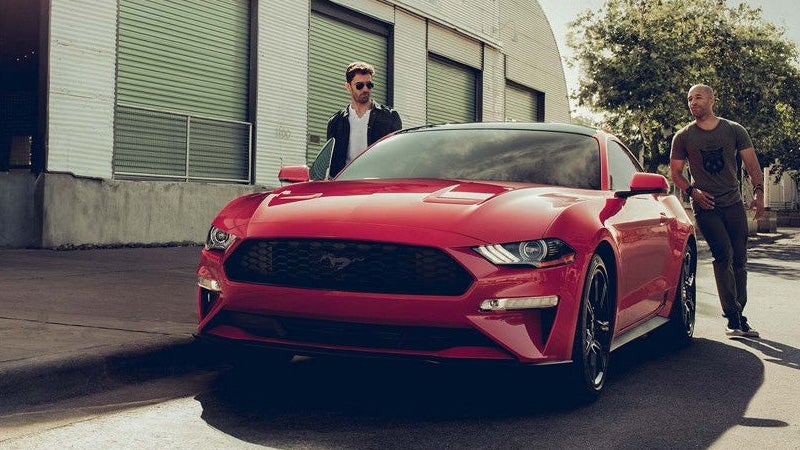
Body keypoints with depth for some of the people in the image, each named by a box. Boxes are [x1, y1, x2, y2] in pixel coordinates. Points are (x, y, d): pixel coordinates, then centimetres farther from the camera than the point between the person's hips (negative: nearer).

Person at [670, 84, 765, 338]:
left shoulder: (735, 131, 8)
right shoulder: (683, 137, 5)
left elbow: (752, 164, 5)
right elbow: (675, 172, 8)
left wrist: (758, 192, -10)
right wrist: (692, 191, -10)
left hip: (734, 204, 2)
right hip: (705, 206, -2)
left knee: (739, 260, 4)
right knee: (724, 255, -17)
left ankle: (739, 318, 14)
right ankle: (733, 319, -14)